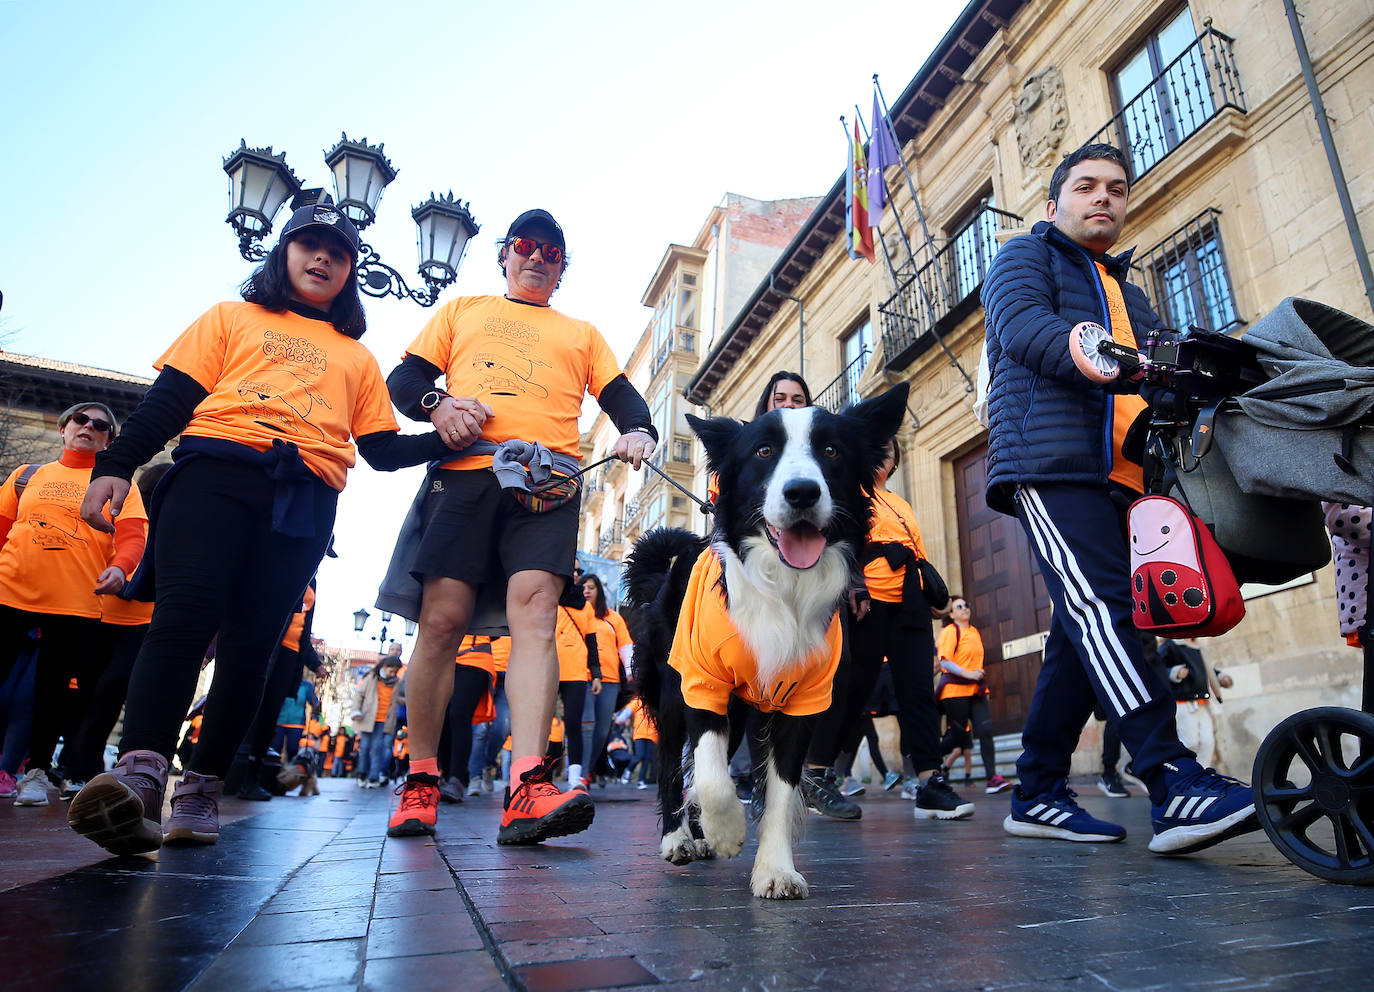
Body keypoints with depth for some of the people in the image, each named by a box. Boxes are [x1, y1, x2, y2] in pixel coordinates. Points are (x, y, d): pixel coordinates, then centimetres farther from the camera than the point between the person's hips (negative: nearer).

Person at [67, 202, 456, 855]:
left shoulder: (358, 358, 27)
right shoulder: (233, 318, 23)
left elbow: (383, 451, 19)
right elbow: (168, 400, 13)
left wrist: (443, 439, 2)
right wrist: (115, 466, 0)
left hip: (306, 501, 1)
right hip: (216, 467, -1)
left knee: (252, 641, -6)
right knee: (186, 610, -22)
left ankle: (201, 788, 1)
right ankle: (141, 771, -26)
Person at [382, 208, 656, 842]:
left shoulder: (581, 333, 30)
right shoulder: (461, 311, 28)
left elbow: (623, 397, 18)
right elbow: (404, 379, 19)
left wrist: (638, 431, -6)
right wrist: (437, 405, -4)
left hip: (547, 483, 0)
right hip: (465, 473, 1)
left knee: (535, 610, -20)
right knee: (442, 618, -7)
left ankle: (528, 789, -28)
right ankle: (420, 782, 8)